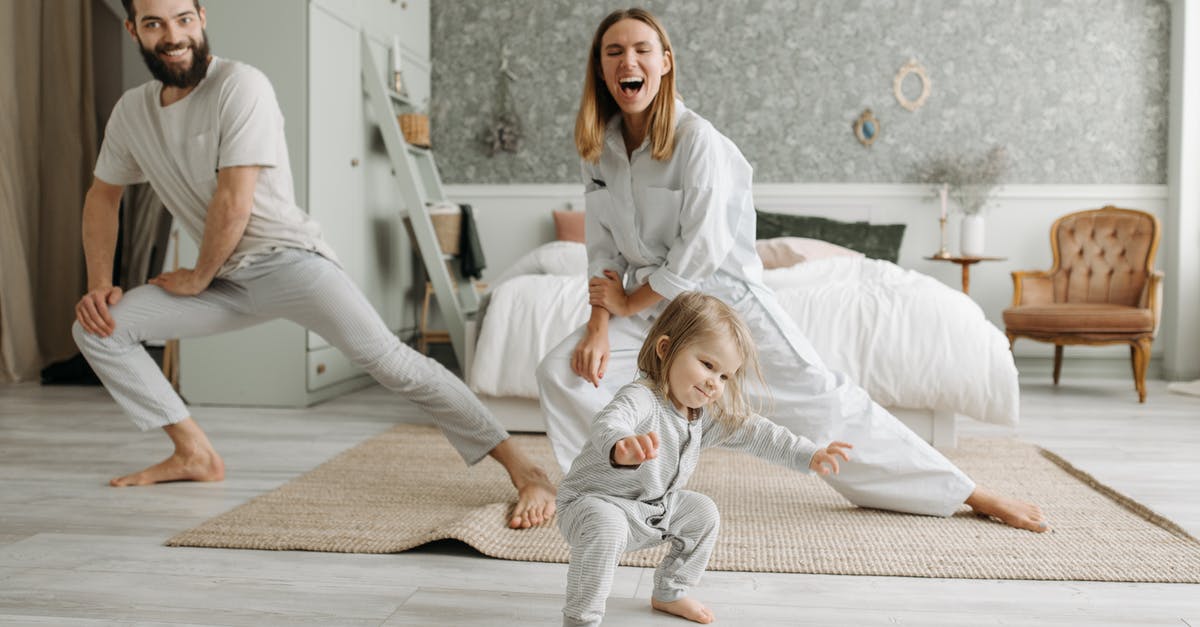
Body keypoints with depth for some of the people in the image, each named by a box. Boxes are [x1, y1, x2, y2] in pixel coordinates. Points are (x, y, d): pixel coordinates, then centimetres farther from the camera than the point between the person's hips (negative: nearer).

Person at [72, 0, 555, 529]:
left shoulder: (239, 85, -15)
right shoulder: (132, 111, 7)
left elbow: (234, 203, -18)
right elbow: (103, 196, 20)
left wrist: (198, 278, -4)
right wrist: (99, 284, 9)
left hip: (287, 258, -7)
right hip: (228, 281, 7)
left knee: (385, 357, -26)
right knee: (96, 327, 1)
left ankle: (524, 471, -26)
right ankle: (195, 454, 10)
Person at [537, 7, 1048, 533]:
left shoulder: (696, 139, -21)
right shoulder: (599, 147, -2)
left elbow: (701, 249, -23)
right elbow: (603, 247, 2)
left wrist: (629, 302, -13)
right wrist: (600, 323, -11)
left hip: (726, 294, -5)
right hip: (650, 304, 5)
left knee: (820, 396, -9)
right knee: (561, 371, -11)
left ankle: (968, 495, 1)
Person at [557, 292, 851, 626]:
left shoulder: (708, 415, -2)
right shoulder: (640, 399, -31)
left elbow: (754, 431, 5)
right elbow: (609, 423, -53)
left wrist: (809, 455, -2)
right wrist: (621, 446, -78)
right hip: (597, 500, -9)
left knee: (702, 511, 10)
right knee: (605, 528, -37)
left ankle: (669, 593, 26)